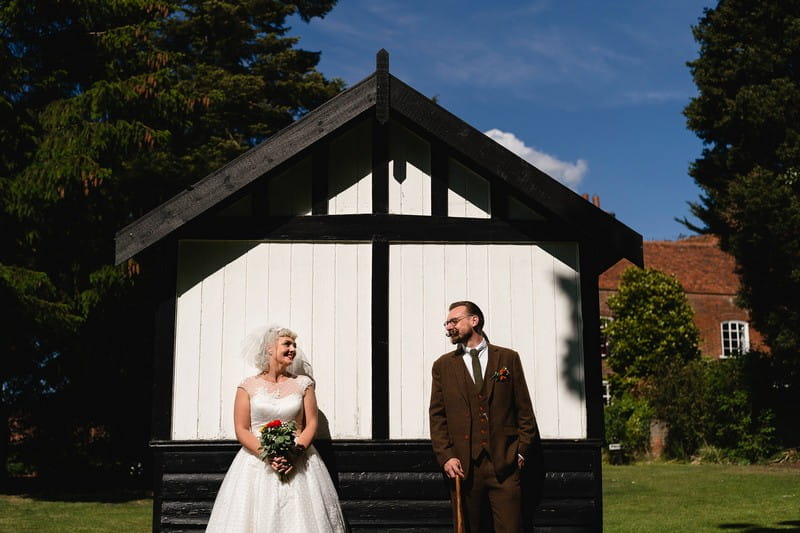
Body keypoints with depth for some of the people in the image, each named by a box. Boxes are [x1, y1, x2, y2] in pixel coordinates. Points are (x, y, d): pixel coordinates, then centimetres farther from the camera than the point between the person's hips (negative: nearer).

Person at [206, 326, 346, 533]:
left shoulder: (303, 384, 8)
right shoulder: (248, 386, 3)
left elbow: (311, 424, 4)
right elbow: (241, 430, -1)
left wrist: (295, 454, -12)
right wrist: (267, 455, -15)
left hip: (298, 464, 1)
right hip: (257, 462, -1)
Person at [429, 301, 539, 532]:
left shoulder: (508, 358, 10)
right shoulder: (443, 366, 11)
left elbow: (524, 409, 9)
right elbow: (437, 417, 8)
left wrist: (521, 451, 1)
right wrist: (446, 457, -3)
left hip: (504, 463, -1)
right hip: (463, 465, 1)